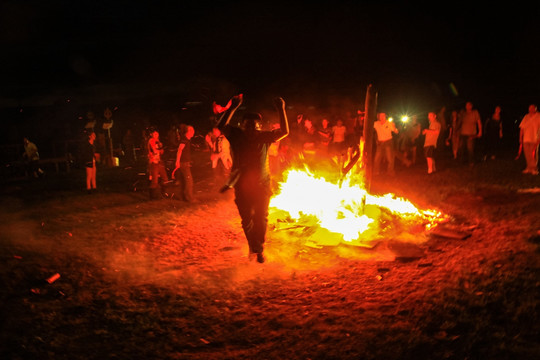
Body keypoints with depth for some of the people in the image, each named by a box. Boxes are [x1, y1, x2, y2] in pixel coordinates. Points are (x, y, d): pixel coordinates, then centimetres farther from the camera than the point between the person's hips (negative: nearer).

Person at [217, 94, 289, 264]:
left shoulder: (264, 137, -3)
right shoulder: (237, 136, -5)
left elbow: (284, 131, -12)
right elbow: (221, 125, -20)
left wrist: (281, 110, -21)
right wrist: (233, 108, -27)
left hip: (262, 186, 0)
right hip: (242, 187, 0)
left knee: (261, 219, 9)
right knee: (247, 220, 10)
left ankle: (258, 249, 29)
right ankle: (254, 247, 34)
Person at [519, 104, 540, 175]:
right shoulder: (526, 117, 11)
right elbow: (521, 128, 13)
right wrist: (520, 138, 9)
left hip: (534, 139, -4)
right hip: (526, 139, 4)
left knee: (534, 155, -5)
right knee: (527, 155, 4)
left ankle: (534, 168, 4)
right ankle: (529, 168, 14)